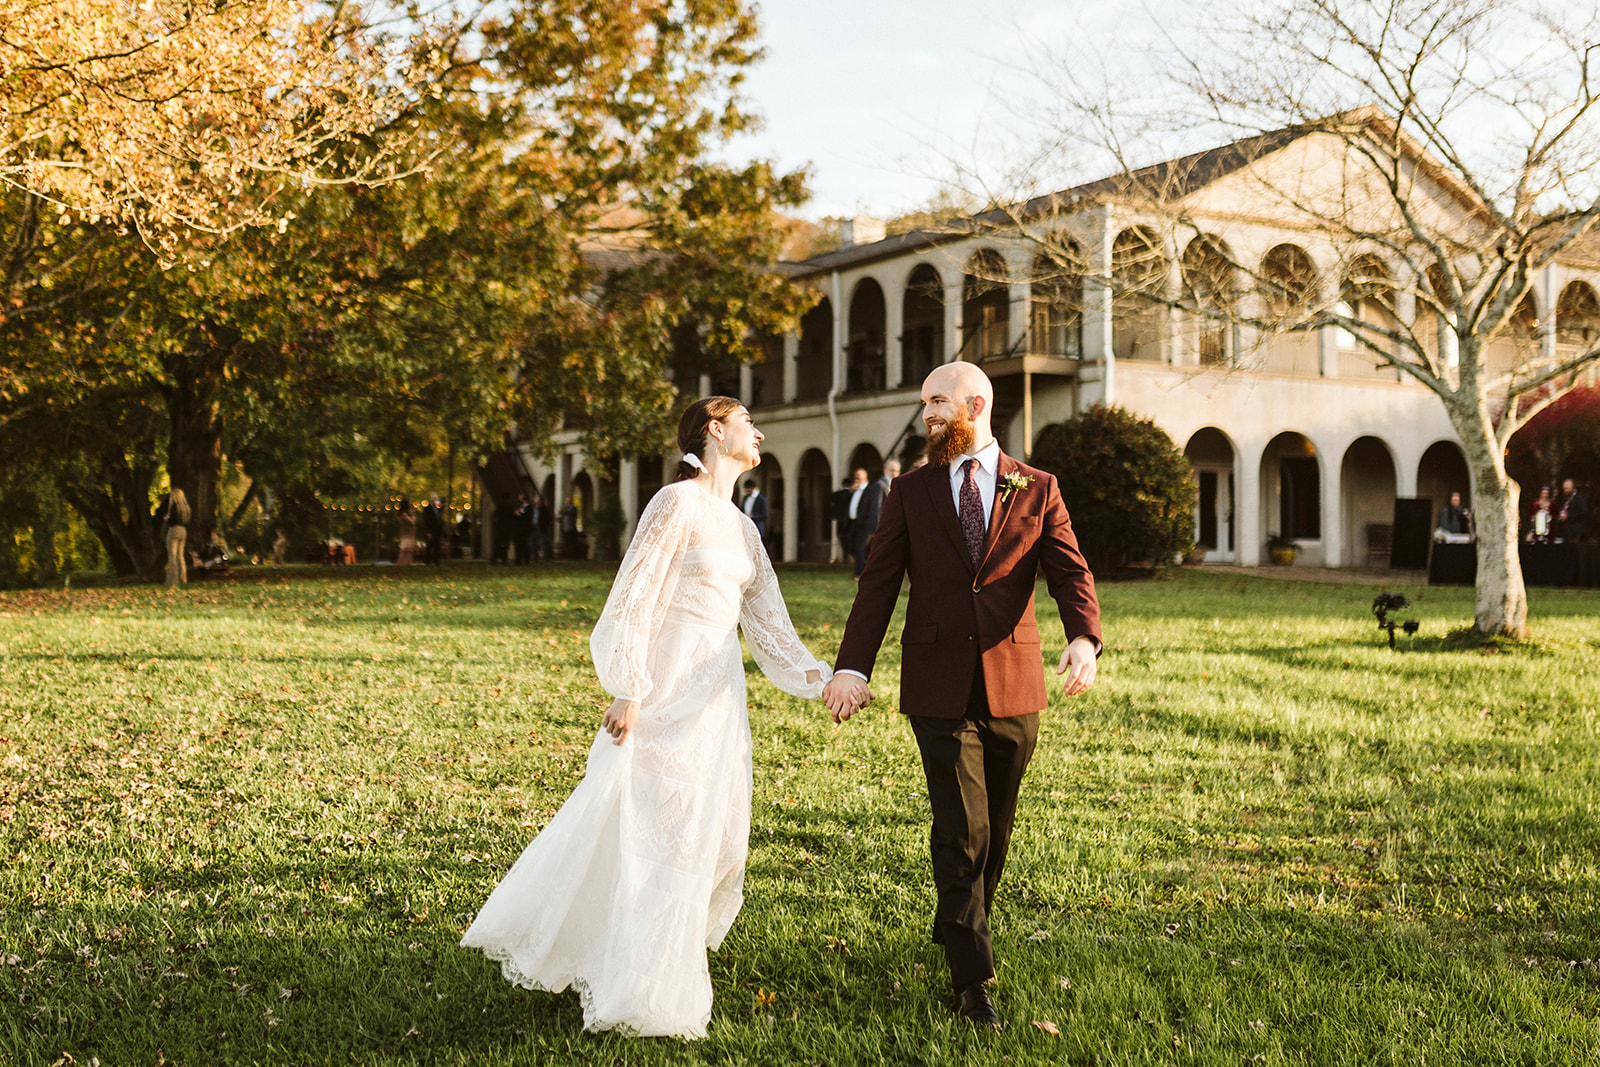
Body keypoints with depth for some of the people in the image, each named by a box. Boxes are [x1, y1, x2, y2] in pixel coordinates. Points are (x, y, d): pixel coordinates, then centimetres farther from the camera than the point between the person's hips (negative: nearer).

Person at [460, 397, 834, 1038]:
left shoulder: (740, 526, 16)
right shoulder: (679, 503, -9)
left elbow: (766, 619, 15)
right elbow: (636, 598, -14)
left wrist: (813, 674, 2)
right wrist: (629, 691, -18)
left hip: (720, 693, 9)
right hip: (672, 689, -9)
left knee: (717, 835, 11)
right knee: (666, 835, -5)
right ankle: (644, 999, 5)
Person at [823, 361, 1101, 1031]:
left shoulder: (1036, 491, 5)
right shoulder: (910, 494, 6)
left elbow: (1070, 573, -4)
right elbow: (878, 586, 1)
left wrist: (1084, 638, -25)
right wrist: (853, 668, -13)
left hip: (1013, 688, 1)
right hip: (940, 688, -1)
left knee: (995, 828, 14)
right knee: (961, 828, -7)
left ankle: (955, 928, 37)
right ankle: (972, 979, 1)